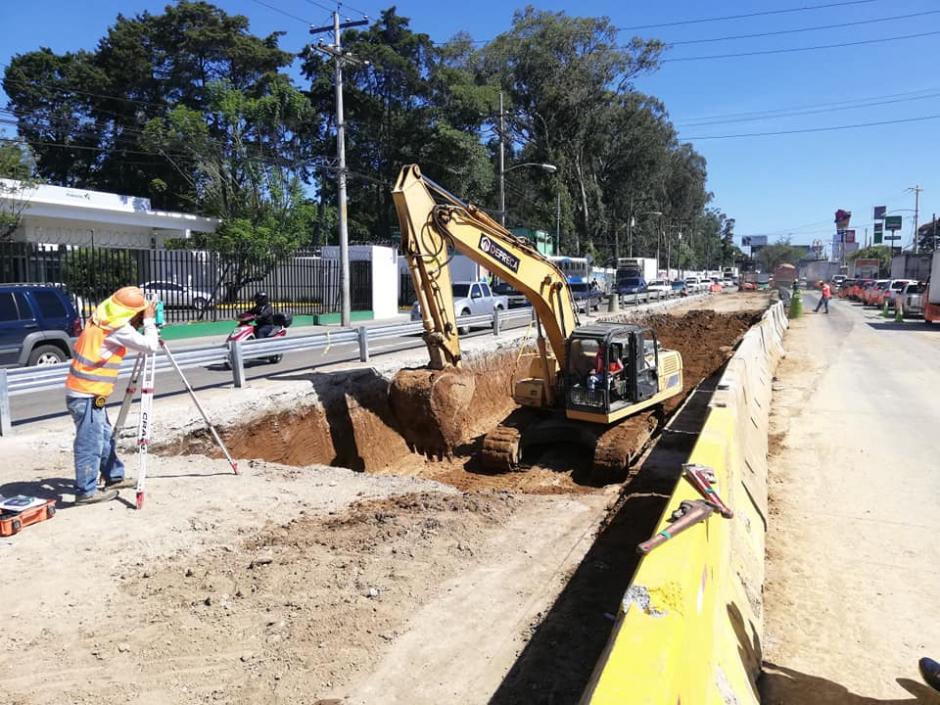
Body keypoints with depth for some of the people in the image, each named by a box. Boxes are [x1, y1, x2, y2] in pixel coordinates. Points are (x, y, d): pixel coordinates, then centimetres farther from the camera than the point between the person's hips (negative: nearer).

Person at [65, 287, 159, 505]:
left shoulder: (102, 320, 10)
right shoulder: (117, 328, -18)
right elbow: (149, 346, -18)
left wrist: (149, 330, 10)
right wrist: (149, 321, -6)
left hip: (83, 391, 10)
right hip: (87, 395, -10)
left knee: (105, 437, 18)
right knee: (90, 443, -2)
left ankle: (114, 478, 29)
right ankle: (86, 491, 5)